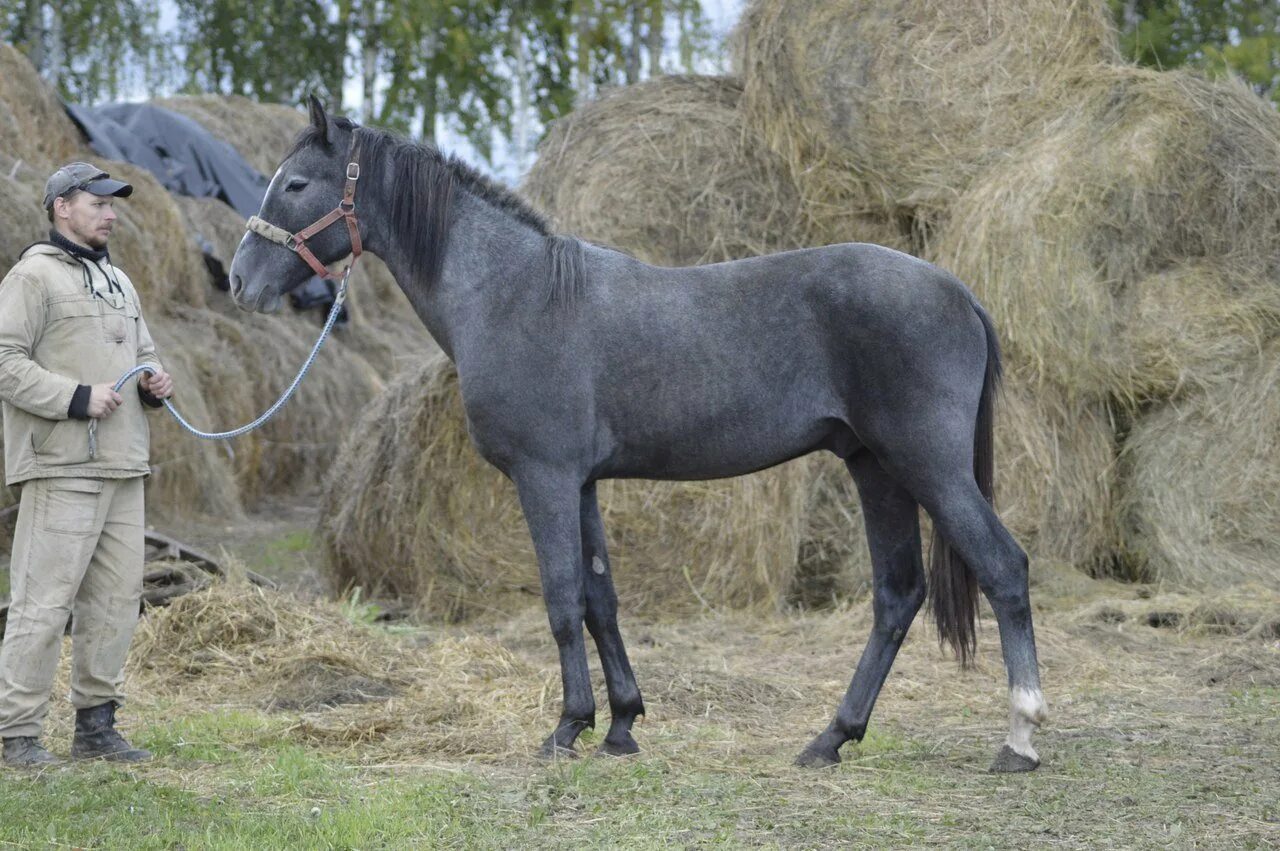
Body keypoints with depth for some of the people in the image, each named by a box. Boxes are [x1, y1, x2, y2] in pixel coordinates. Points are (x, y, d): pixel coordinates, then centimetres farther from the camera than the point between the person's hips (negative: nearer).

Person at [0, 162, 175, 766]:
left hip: (122, 466, 8)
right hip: (62, 466, -8)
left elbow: (142, 353, 29)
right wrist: (79, 398, -20)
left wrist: (156, 383, 6)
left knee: (116, 598, 9)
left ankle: (96, 724, 17)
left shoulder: (118, 282, 21)